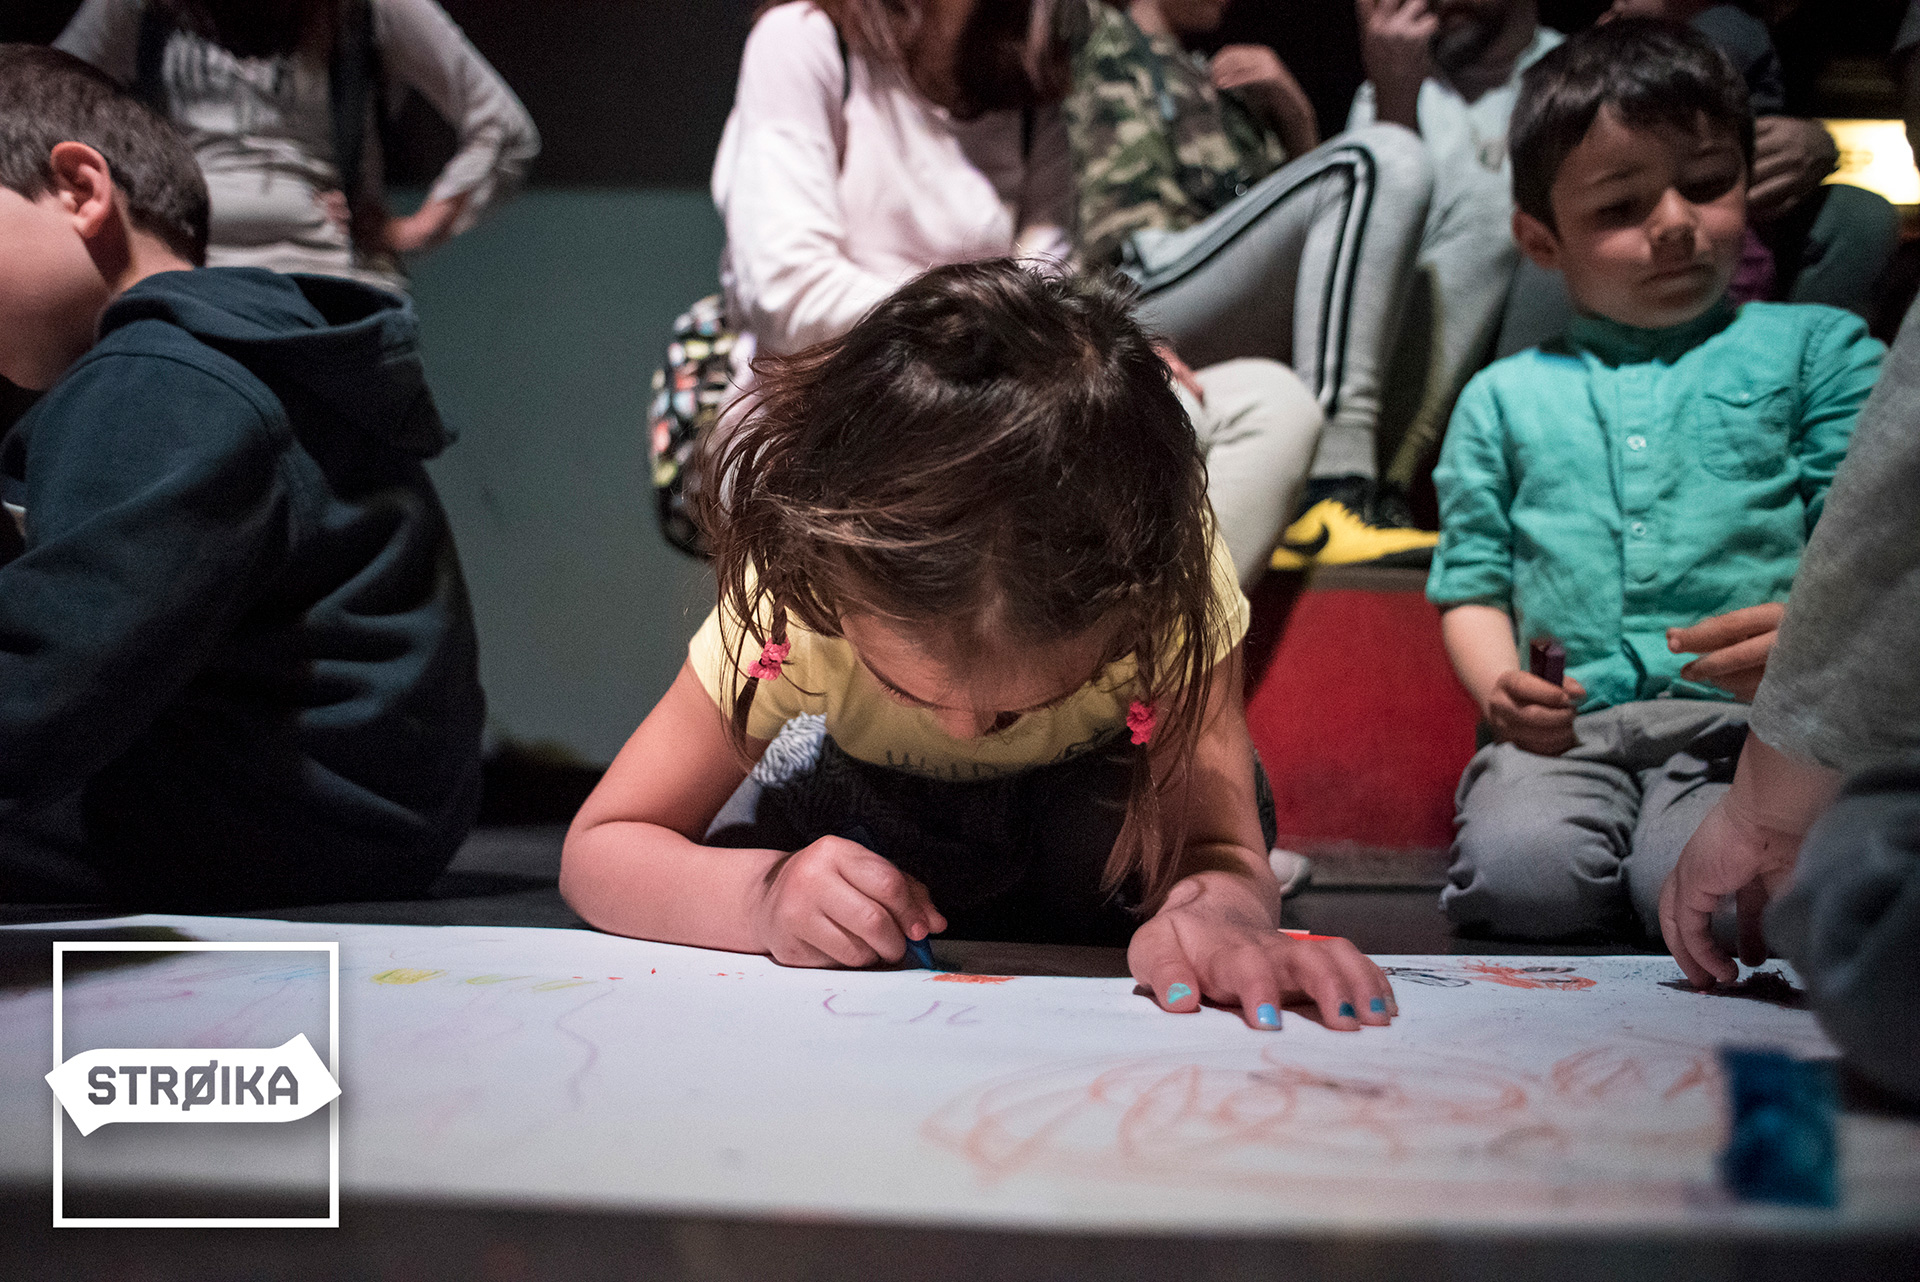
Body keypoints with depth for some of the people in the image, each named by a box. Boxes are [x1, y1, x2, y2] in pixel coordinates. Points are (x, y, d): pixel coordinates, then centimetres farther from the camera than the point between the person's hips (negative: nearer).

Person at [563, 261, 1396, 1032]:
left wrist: (1209, 909, -61)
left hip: (1092, 799, -1)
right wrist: (763, 893, -50)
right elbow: (596, 853, -29)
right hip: (872, 804, 2)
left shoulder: (1169, 583, -39)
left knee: (1112, 830, -34)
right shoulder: (794, 598, -36)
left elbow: (1220, 850, -36)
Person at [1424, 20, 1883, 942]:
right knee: (1521, 872, -29)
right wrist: (1497, 685, -3)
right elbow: (1473, 581, 19)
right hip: (1568, 725, 2)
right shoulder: (1504, 395, 22)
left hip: (1751, 714, -2)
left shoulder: (1815, 347, 17)